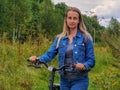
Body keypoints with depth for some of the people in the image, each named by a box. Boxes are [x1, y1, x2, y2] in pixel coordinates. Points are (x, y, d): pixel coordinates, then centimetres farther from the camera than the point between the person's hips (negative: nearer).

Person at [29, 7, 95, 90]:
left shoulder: (85, 38, -3)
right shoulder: (59, 38, 6)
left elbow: (91, 60, -4)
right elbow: (50, 54, -2)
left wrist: (83, 66, -25)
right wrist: (37, 58, -20)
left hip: (79, 80, -4)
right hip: (64, 80, 4)